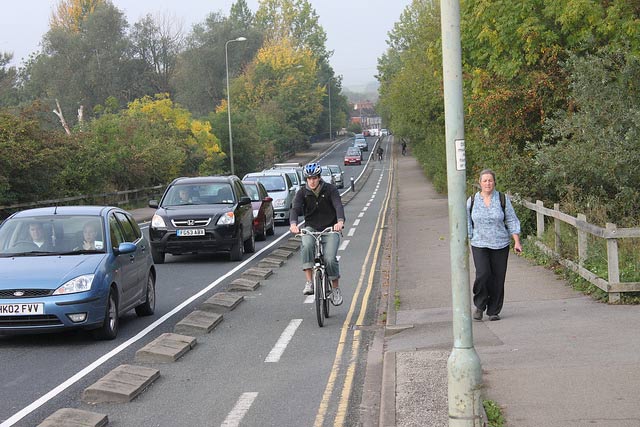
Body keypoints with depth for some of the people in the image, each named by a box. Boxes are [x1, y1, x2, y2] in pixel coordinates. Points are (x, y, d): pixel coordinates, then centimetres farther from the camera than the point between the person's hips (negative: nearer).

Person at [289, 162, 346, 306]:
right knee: (307, 246, -33)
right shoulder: (302, 192, -2)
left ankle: (336, 288, 4)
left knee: (330, 259, -20)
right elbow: (295, 208, -16)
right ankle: (309, 281, -28)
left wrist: (340, 222, -42)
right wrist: (293, 224, -39)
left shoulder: (330, 189, -7)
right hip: (311, 228, 1)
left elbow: (338, 206, -21)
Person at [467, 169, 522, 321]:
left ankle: (494, 311, 12)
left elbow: (512, 221, 4)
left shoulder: (503, 200, 2)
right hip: (479, 245, 0)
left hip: (500, 245, 1)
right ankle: (479, 305, 6)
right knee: (482, 274, -16)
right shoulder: (472, 201, 3)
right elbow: (468, 225, 7)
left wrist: (517, 242, -3)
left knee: (498, 278, 0)